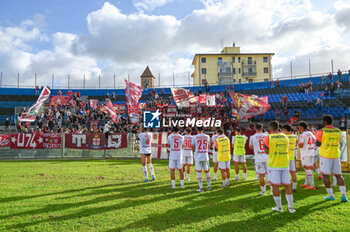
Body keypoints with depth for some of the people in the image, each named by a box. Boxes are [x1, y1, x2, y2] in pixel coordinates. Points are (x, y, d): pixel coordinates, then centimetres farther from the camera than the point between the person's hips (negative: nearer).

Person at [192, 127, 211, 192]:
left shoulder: (195, 137, -5)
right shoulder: (207, 136, 3)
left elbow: (193, 148, -1)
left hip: (198, 157, -3)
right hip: (205, 157, 3)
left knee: (199, 172, 3)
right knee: (207, 172, 14)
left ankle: (201, 188, 3)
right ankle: (209, 186, 21)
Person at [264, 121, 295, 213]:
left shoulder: (268, 137, -8)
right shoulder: (285, 137, 8)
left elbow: (267, 151, -3)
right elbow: (287, 150, 16)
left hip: (274, 165, -4)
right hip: (285, 164, 5)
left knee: (275, 186, 4)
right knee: (287, 186, 10)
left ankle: (279, 207, 10)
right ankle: (291, 207, 14)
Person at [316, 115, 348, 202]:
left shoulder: (322, 131, -10)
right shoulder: (338, 131, 6)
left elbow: (318, 144, -7)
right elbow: (338, 142, 18)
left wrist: (318, 136, 10)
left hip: (325, 156, -5)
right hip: (336, 155, 5)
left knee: (325, 175, 5)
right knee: (338, 175, 11)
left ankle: (331, 195, 9)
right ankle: (343, 195, 5)